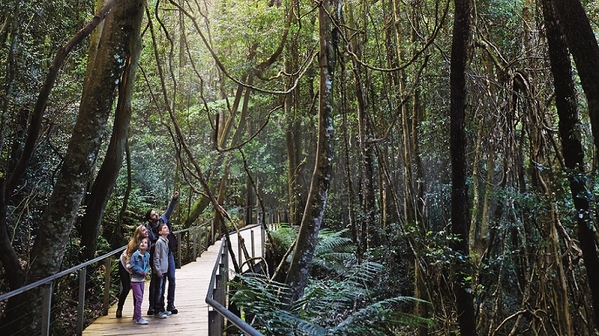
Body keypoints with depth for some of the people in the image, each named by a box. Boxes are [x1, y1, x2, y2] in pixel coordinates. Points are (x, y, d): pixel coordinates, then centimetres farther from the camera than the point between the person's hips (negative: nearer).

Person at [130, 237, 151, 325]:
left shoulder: (147, 255, 0)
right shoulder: (135, 255, -15)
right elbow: (133, 266, -14)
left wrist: (146, 271, -11)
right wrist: (141, 272, -17)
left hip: (142, 279, 6)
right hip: (135, 279, -6)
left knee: (139, 298, 14)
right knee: (139, 298, -8)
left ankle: (136, 316, 28)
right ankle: (138, 318, -3)